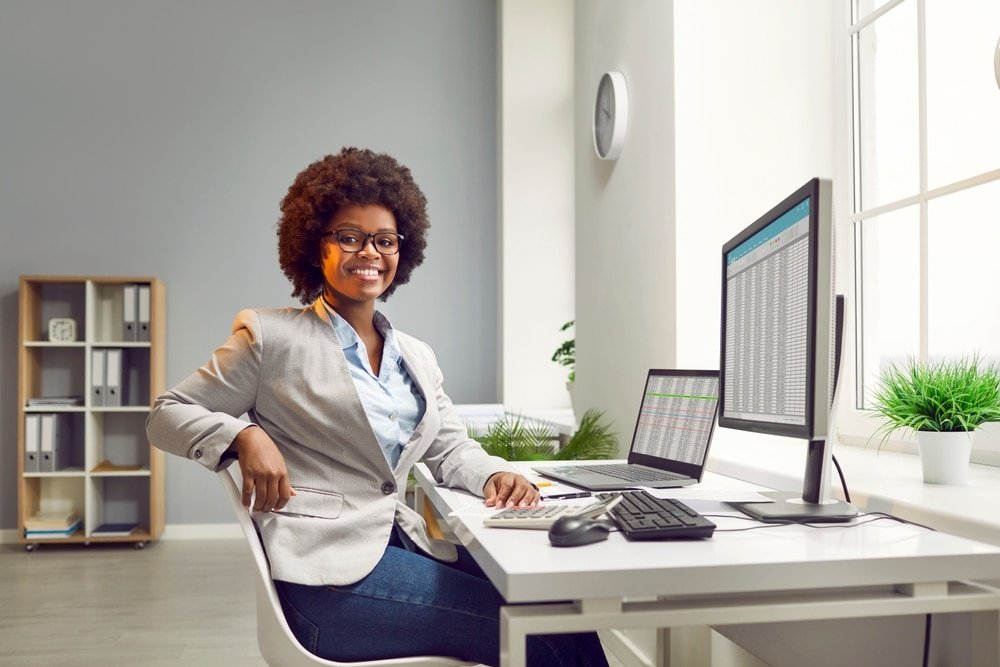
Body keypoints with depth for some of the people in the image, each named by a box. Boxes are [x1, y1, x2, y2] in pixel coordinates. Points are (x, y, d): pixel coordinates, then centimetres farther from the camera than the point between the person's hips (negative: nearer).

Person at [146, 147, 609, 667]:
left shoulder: (416, 357, 18)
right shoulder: (272, 336, 0)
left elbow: (451, 448, 18)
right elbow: (166, 416, 3)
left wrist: (496, 474, -5)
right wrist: (244, 436, -17)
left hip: (403, 545, 6)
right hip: (330, 569, -6)